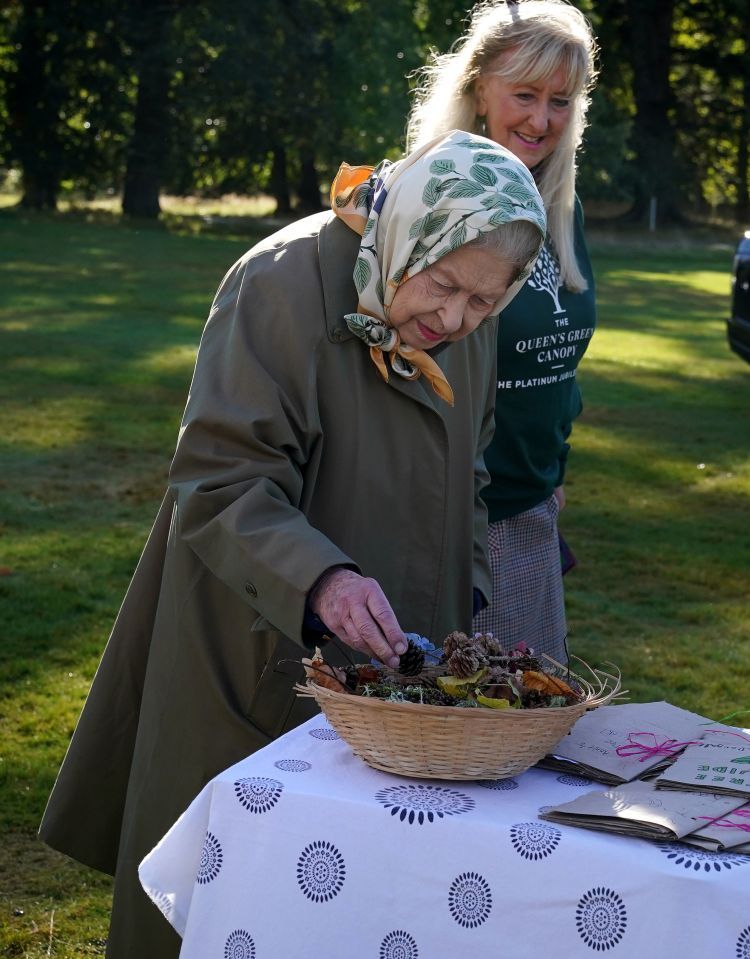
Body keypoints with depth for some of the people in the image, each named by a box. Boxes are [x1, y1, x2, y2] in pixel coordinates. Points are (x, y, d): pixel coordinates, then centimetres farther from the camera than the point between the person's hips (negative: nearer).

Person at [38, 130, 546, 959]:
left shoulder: (467, 328, 2)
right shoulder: (281, 286, -20)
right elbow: (219, 481, -23)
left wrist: (467, 597, 6)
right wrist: (318, 578, -37)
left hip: (387, 661, 6)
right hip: (258, 659, -5)